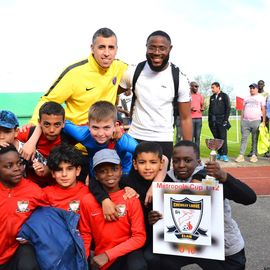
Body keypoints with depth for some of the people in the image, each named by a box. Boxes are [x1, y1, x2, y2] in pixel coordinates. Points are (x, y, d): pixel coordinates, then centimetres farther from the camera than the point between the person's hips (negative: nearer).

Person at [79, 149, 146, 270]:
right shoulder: (87, 201, -4)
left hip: (127, 252, -2)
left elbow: (139, 237, -9)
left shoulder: (131, 199, -7)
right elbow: (85, 235, 7)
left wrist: (107, 255, -15)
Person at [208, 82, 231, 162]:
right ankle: (219, 153, 12)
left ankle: (224, 154, -5)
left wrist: (225, 120, -11)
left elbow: (228, 108, -4)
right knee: (216, 138, 5)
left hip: (221, 120, -5)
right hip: (213, 121, 5)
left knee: (223, 138, -7)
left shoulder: (224, 96, 1)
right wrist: (209, 119, 10)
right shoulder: (212, 97, 16)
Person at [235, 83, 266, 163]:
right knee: (244, 138, -1)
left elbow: (263, 109, 4)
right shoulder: (246, 98, 20)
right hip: (245, 121, 3)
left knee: (255, 139, 1)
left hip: (256, 121, -3)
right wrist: (241, 120, 12)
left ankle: (254, 155, 6)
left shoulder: (261, 97, 9)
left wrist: (264, 121, -4)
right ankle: (241, 155, -1)